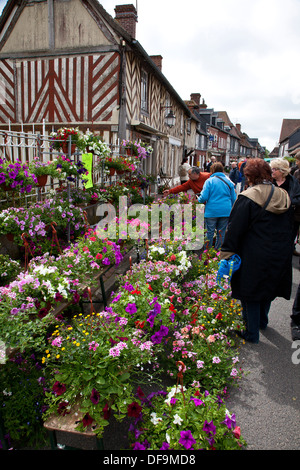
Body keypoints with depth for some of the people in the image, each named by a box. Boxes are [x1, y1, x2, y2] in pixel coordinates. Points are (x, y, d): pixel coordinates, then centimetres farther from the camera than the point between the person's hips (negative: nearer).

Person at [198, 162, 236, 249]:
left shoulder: (209, 181, -5)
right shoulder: (229, 182, 7)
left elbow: (204, 197, -10)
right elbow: (234, 199, 8)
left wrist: (199, 200, 11)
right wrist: (231, 209, 22)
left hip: (212, 211, -3)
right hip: (226, 211, 3)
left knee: (209, 232, 7)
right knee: (221, 233, 12)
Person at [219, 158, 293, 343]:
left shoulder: (247, 198, -16)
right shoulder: (284, 196, 4)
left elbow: (235, 229, -16)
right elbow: (290, 227, 14)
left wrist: (227, 253, -10)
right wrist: (285, 248, 25)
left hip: (255, 256, -6)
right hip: (280, 256, 7)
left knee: (250, 294, 8)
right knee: (269, 287, 24)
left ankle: (251, 332, 18)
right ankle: (262, 321, 45)